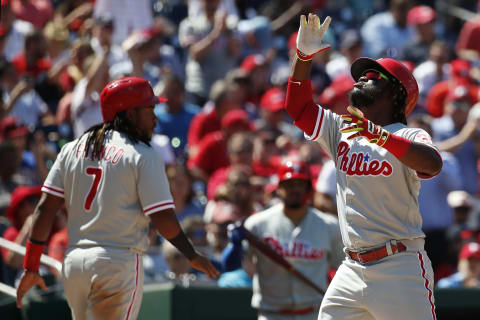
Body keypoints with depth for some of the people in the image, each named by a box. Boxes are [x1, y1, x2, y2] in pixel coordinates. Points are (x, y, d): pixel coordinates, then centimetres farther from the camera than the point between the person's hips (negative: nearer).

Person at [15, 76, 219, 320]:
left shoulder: (72, 149, 12)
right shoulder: (143, 156, -5)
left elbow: (45, 208, 7)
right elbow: (163, 218, -10)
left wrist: (31, 267, 9)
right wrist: (192, 256, 4)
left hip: (73, 262, 6)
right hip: (120, 262, -6)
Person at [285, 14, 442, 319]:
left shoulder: (409, 136, -3)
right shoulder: (342, 130, 16)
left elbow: (433, 164, -23)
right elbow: (298, 107, 10)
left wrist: (377, 134, -33)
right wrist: (304, 55, -2)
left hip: (400, 269, -6)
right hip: (353, 269, 6)